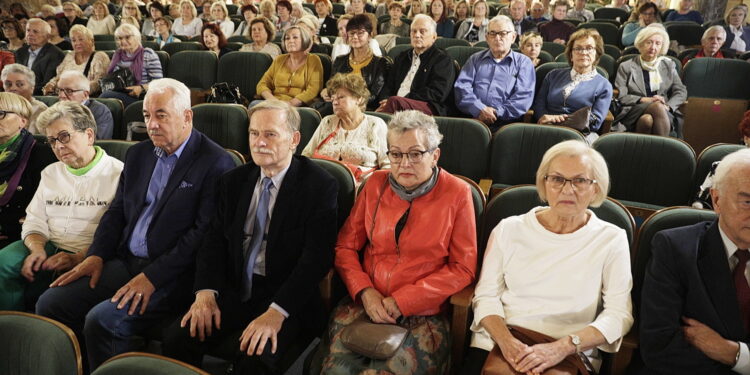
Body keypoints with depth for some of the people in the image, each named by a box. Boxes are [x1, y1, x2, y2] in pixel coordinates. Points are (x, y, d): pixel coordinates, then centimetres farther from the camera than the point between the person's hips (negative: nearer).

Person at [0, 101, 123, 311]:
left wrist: (79, 258, -21)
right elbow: (35, 221, 16)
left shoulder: (117, 173, -2)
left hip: (87, 256, -6)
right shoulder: (51, 173, 21)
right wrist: (37, 249, -6)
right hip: (48, 247, 6)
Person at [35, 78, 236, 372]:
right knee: (50, 303, -5)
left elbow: (205, 232, -16)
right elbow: (117, 211, 19)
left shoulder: (216, 163, -10)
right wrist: (96, 256, 3)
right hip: (126, 263, 8)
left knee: (102, 320, -25)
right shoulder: (138, 154, 15)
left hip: (172, 275, -7)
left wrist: (152, 277, -19)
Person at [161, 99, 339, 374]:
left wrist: (277, 312, -25)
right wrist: (206, 292, -9)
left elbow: (316, 258, -16)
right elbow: (214, 241, 8)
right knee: (176, 338, -16)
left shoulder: (320, 187, -9)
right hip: (235, 290, 5)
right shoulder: (233, 181, 10)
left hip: (287, 298, -4)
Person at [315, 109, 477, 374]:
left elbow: (463, 268, -3)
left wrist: (401, 301, -9)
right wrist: (365, 292, -7)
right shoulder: (375, 184, 8)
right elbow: (346, 246, 11)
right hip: (366, 302, 2)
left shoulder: (457, 193, -2)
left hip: (424, 312, -2)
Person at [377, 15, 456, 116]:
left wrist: (404, 100, -13)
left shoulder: (443, 60, 9)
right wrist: (385, 101, -2)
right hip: (398, 104, 5)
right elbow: (389, 85, 23)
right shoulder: (402, 57, 29)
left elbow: (436, 93, -5)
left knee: (394, 101, -37)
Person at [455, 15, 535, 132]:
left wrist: (496, 113, -11)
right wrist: (479, 109, -11)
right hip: (472, 119, 1)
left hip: (506, 122, -1)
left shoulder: (524, 62, 16)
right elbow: (461, 86, 7)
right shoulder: (475, 59, 23)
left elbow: (524, 96, 2)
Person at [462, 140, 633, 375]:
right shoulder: (509, 230, 8)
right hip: (495, 345, 1)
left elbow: (619, 314, 0)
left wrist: (563, 347, -14)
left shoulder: (612, 239, 6)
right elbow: (486, 295, 6)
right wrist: (506, 341, -12)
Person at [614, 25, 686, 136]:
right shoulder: (626, 67, 15)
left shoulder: (668, 65, 24)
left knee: (648, 119, -37)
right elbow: (620, 97, 3)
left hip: (665, 112, 2)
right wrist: (644, 100, -11)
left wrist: (668, 106, -4)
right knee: (658, 106, -37)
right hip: (634, 112, -2)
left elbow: (681, 92, 17)